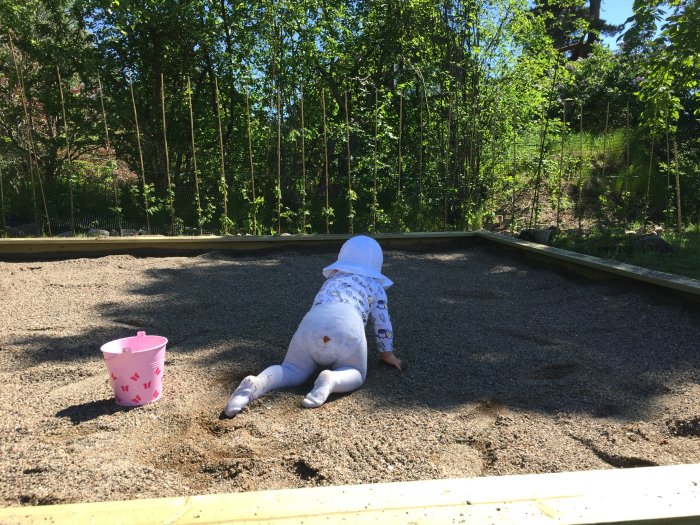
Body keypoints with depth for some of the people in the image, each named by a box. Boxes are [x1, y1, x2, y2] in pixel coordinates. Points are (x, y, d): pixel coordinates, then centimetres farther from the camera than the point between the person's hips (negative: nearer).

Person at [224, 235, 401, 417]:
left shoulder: (331, 280, 41)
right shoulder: (375, 285, 31)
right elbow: (382, 322, 29)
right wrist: (388, 353, 44)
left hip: (312, 323, 3)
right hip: (346, 326, -3)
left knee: (293, 370, 17)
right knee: (356, 374, 17)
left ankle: (256, 383, -14)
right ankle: (331, 380, -17)